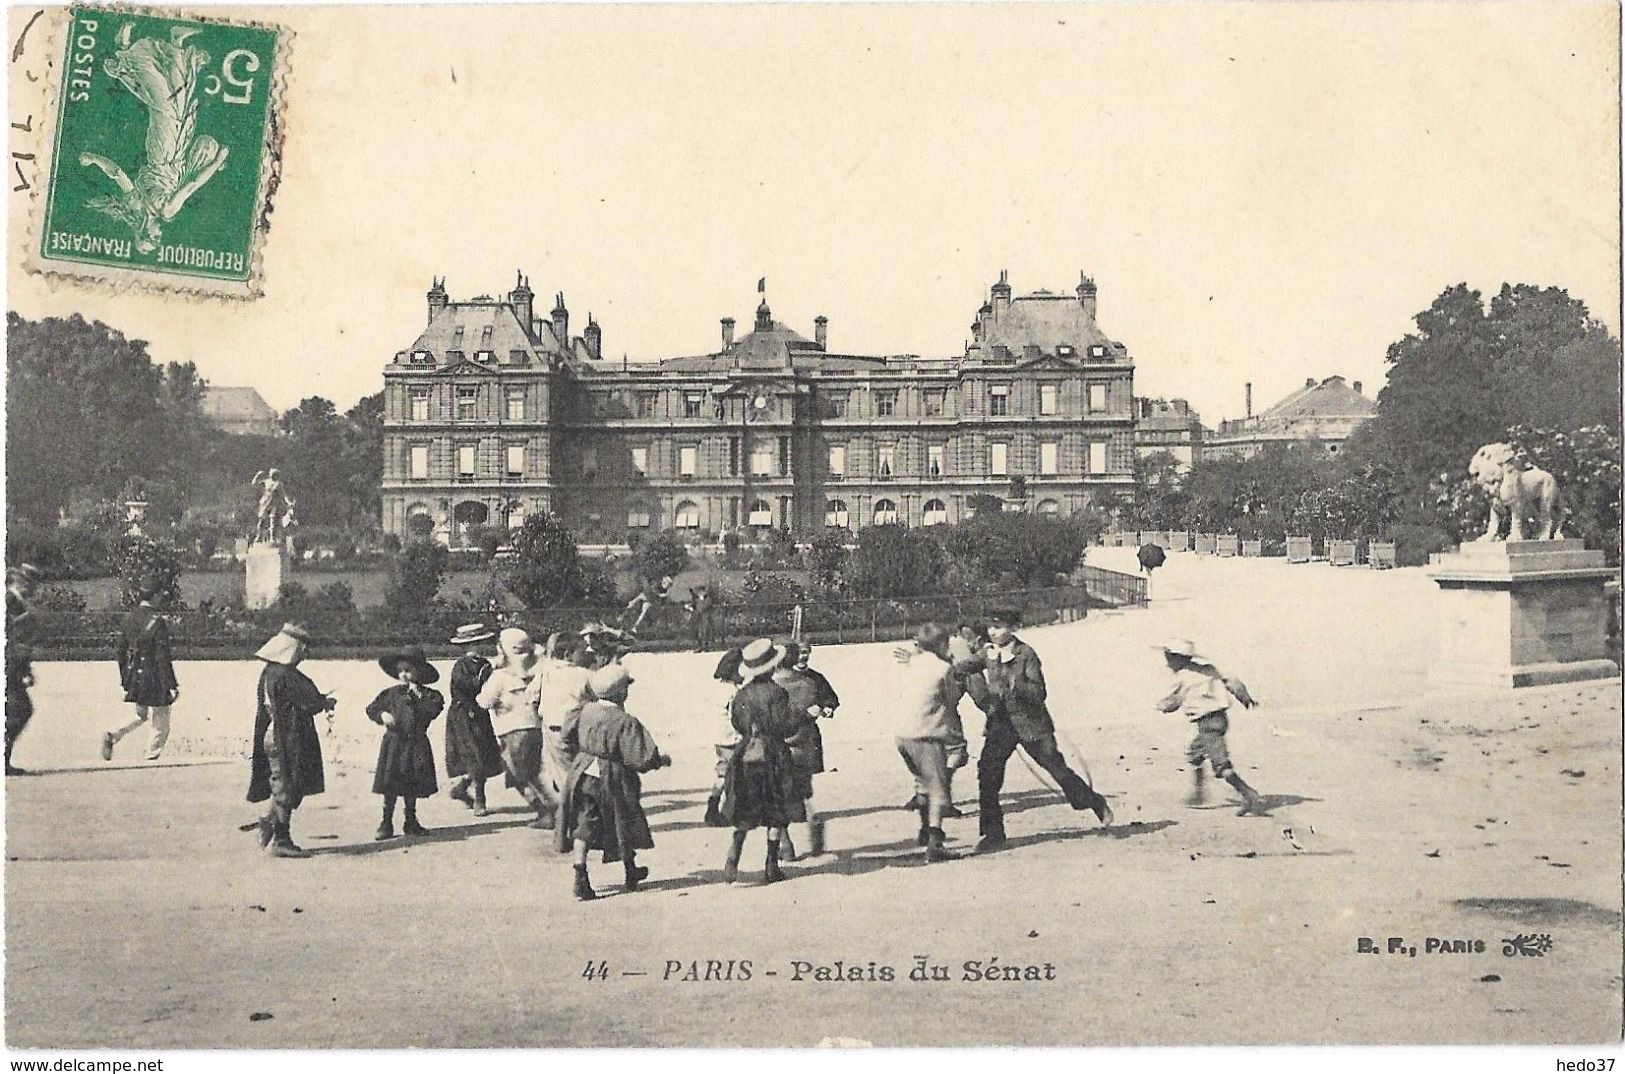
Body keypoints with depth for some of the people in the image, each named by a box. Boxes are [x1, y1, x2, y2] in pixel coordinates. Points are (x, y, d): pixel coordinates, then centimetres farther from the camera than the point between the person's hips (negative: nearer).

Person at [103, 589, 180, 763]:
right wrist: (172, 686, -13)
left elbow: (121, 652, 10)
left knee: (141, 716, 24)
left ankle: (112, 736, 2)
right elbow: (162, 658, -18)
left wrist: (123, 680, 19)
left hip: (133, 678, 7)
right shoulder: (158, 622, -16)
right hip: (153, 679, -7)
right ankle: (151, 760, 10)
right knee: (161, 726, 8)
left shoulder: (128, 618, 4)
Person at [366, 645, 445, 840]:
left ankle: (411, 822, 21)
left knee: (412, 787, 8)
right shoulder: (391, 694, 5)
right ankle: (386, 823, 6)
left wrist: (417, 698, -17)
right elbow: (371, 709, 11)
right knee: (390, 787, -2)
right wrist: (382, 715, -8)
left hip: (417, 745, 0)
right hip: (393, 743, 0)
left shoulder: (429, 695, 1)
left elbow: (432, 711, -15)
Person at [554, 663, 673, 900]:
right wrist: (661, 760, -2)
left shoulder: (585, 711, -4)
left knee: (584, 823, 6)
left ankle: (581, 878, -6)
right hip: (612, 780, -4)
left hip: (582, 774, 4)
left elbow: (568, 737, 9)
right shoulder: (626, 722, -19)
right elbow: (641, 759, -20)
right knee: (624, 824, 16)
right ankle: (631, 873, 33)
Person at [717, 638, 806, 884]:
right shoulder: (775, 692, -13)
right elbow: (783, 727, -14)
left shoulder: (741, 695, 1)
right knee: (777, 815, 7)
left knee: (744, 814, 12)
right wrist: (802, 718, 1)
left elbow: (737, 726, 10)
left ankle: (733, 857, -5)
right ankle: (771, 867, 9)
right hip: (773, 757, -4)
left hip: (745, 755, 4)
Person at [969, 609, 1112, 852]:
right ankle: (993, 833, 0)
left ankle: (1097, 805, 26)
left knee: (1056, 767, 1)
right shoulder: (987, 655, 2)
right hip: (1000, 723, 4)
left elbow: (1039, 694, -16)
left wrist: (1013, 681, -31)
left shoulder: (1026, 655, -12)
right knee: (987, 772, -10)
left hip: (1031, 722, -4)